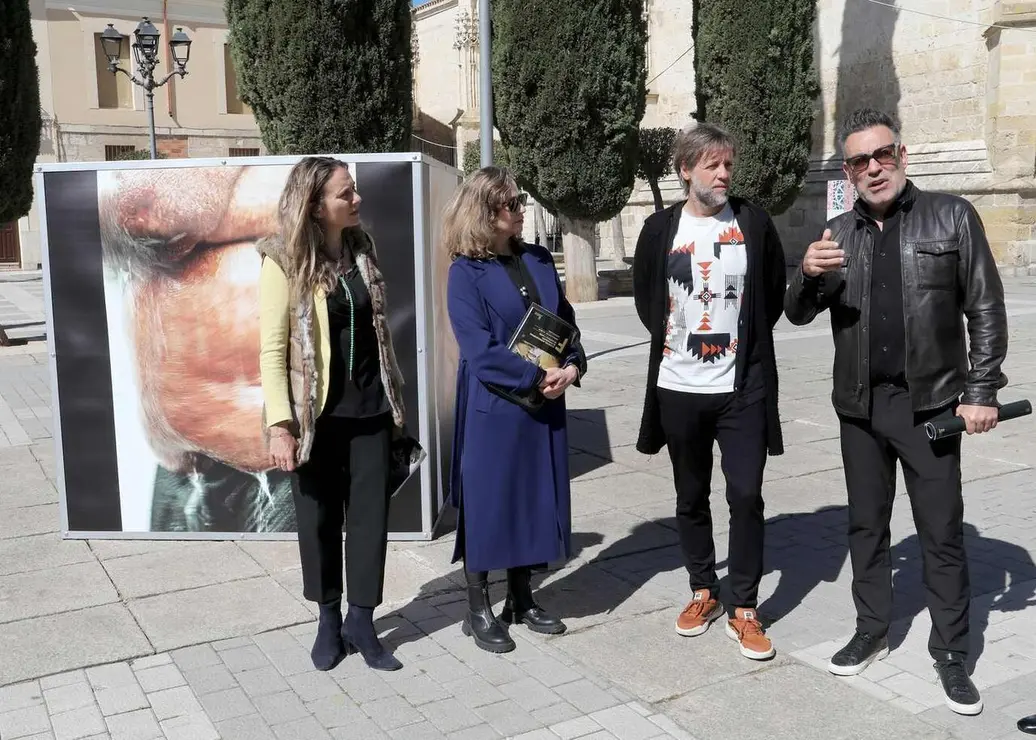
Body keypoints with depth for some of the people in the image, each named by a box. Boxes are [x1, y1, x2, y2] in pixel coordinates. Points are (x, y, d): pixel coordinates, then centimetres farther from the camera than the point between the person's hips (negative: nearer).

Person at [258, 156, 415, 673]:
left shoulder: (361, 250, 6)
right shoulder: (284, 262, -10)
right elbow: (272, 348, -12)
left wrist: (395, 400, 12)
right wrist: (280, 423, -18)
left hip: (370, 409, 4)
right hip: (318, 415, -4)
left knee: (370, 515, 6)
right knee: (320, 519, 9)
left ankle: (361, 622, 18)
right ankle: (329, 621, 26)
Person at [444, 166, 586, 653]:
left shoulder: (539, 260, 9)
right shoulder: (466, 272, -9)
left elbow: (565, 320, 11)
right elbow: (480, 350, -16)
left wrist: (571, 367, -7)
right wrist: (537, 377, -18)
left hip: (544, 404, 6)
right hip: (493, 407, -6)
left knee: (536, 498, 13)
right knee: (487, 502, 3)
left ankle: (521, 599, 29)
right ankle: (479, 610, 18)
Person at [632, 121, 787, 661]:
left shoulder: (753, 223, -1)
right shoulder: (661, 228, 0)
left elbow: (774, 293, 9)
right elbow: (645, 297, 12)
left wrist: (746, 342, 7)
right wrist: (673, 340, 8)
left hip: (742, 387, -1)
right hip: (679, 389, 1)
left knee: (746, 496, -3)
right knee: (691, 497, 13)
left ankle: (744, 610, 10)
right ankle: (703, 592, 30)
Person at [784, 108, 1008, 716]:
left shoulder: (952, 216, -3)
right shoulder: (838, 233, 6)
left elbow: (986, 309, -3)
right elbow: (798, 315, 6)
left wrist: (982, 390, -9)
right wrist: (809, 276, -16)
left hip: (930, 403, -3)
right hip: (861, 407, 4)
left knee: (943, 533, 4)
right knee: (866, 526, 13)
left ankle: (952, 653, 16)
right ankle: (872, 632, 28)